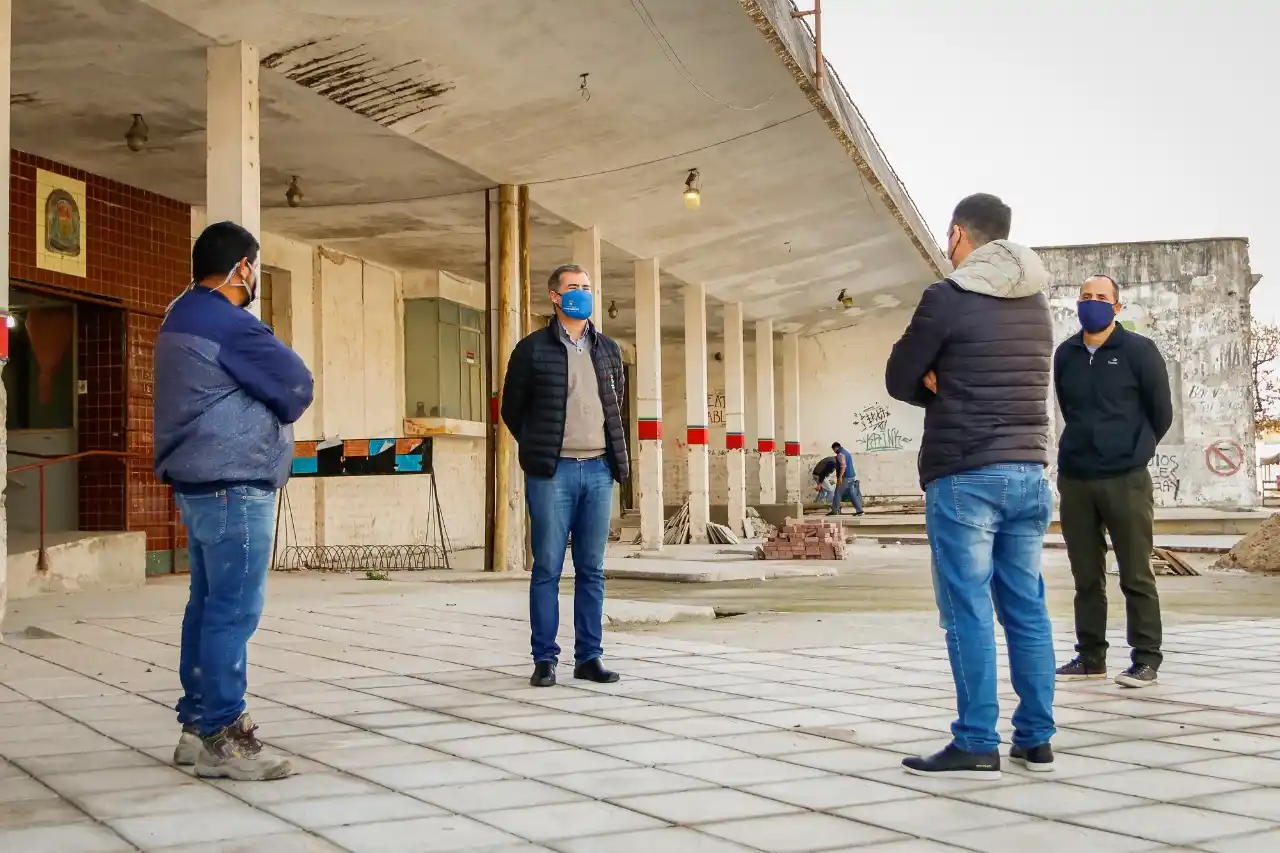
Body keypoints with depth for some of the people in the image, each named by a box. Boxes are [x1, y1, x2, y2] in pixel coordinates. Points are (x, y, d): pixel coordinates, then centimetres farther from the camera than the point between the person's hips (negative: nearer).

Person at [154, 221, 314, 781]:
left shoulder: (182, 316, 16)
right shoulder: (229, 325, -16)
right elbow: (298, 388, -12)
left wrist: (268, 403, 4)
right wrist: (276, 404, 8)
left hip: (199, 483, 11)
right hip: (234, 486, -11)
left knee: (208, 604, 13)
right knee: (234, 610, -8)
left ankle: (197, 723, 19)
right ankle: (219, 738, -5)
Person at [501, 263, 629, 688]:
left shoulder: (608, 349, 13)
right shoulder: (533, 349, 0)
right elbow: (512, 409, 8)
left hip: (598, 470, 4)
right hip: (551, 473, -4)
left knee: (591, 570, 6)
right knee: (547, 568, -1)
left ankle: (588, 657, 12)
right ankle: (544, 659, 5)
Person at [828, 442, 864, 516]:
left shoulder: (840, 454, -12)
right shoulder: (847, 452, 18)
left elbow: (843, 466, -24)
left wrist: (840, 477, -27)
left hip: (845, 477, -9)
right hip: (852, 476, 9)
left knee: (838, 493, 0)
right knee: (852, 494, 8)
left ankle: (834, 511, 4)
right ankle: (859, 510, 2)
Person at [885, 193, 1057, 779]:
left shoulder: (947, 298, -8)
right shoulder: (1037, 304, 13)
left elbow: (900, 381, -3)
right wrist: (954, 390, 8)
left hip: (964, 476, -7)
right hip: (1028, 472, 7)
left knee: (968, 611, -3)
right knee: (1026, 609, 10)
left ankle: (977, 746, -2)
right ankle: (1036, 739, 15)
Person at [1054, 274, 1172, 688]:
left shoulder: (1139, 351, -3)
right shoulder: (1064, 354, 8)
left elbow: (1161, 412, 3)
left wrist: (1133, 450, 12)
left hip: (1126, 480, -4)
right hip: (1074, 480, 4)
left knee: (1136, 576, 0)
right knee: (1086, 576, 10)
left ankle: (1146, 658, 7)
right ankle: (1090, 656, 18)